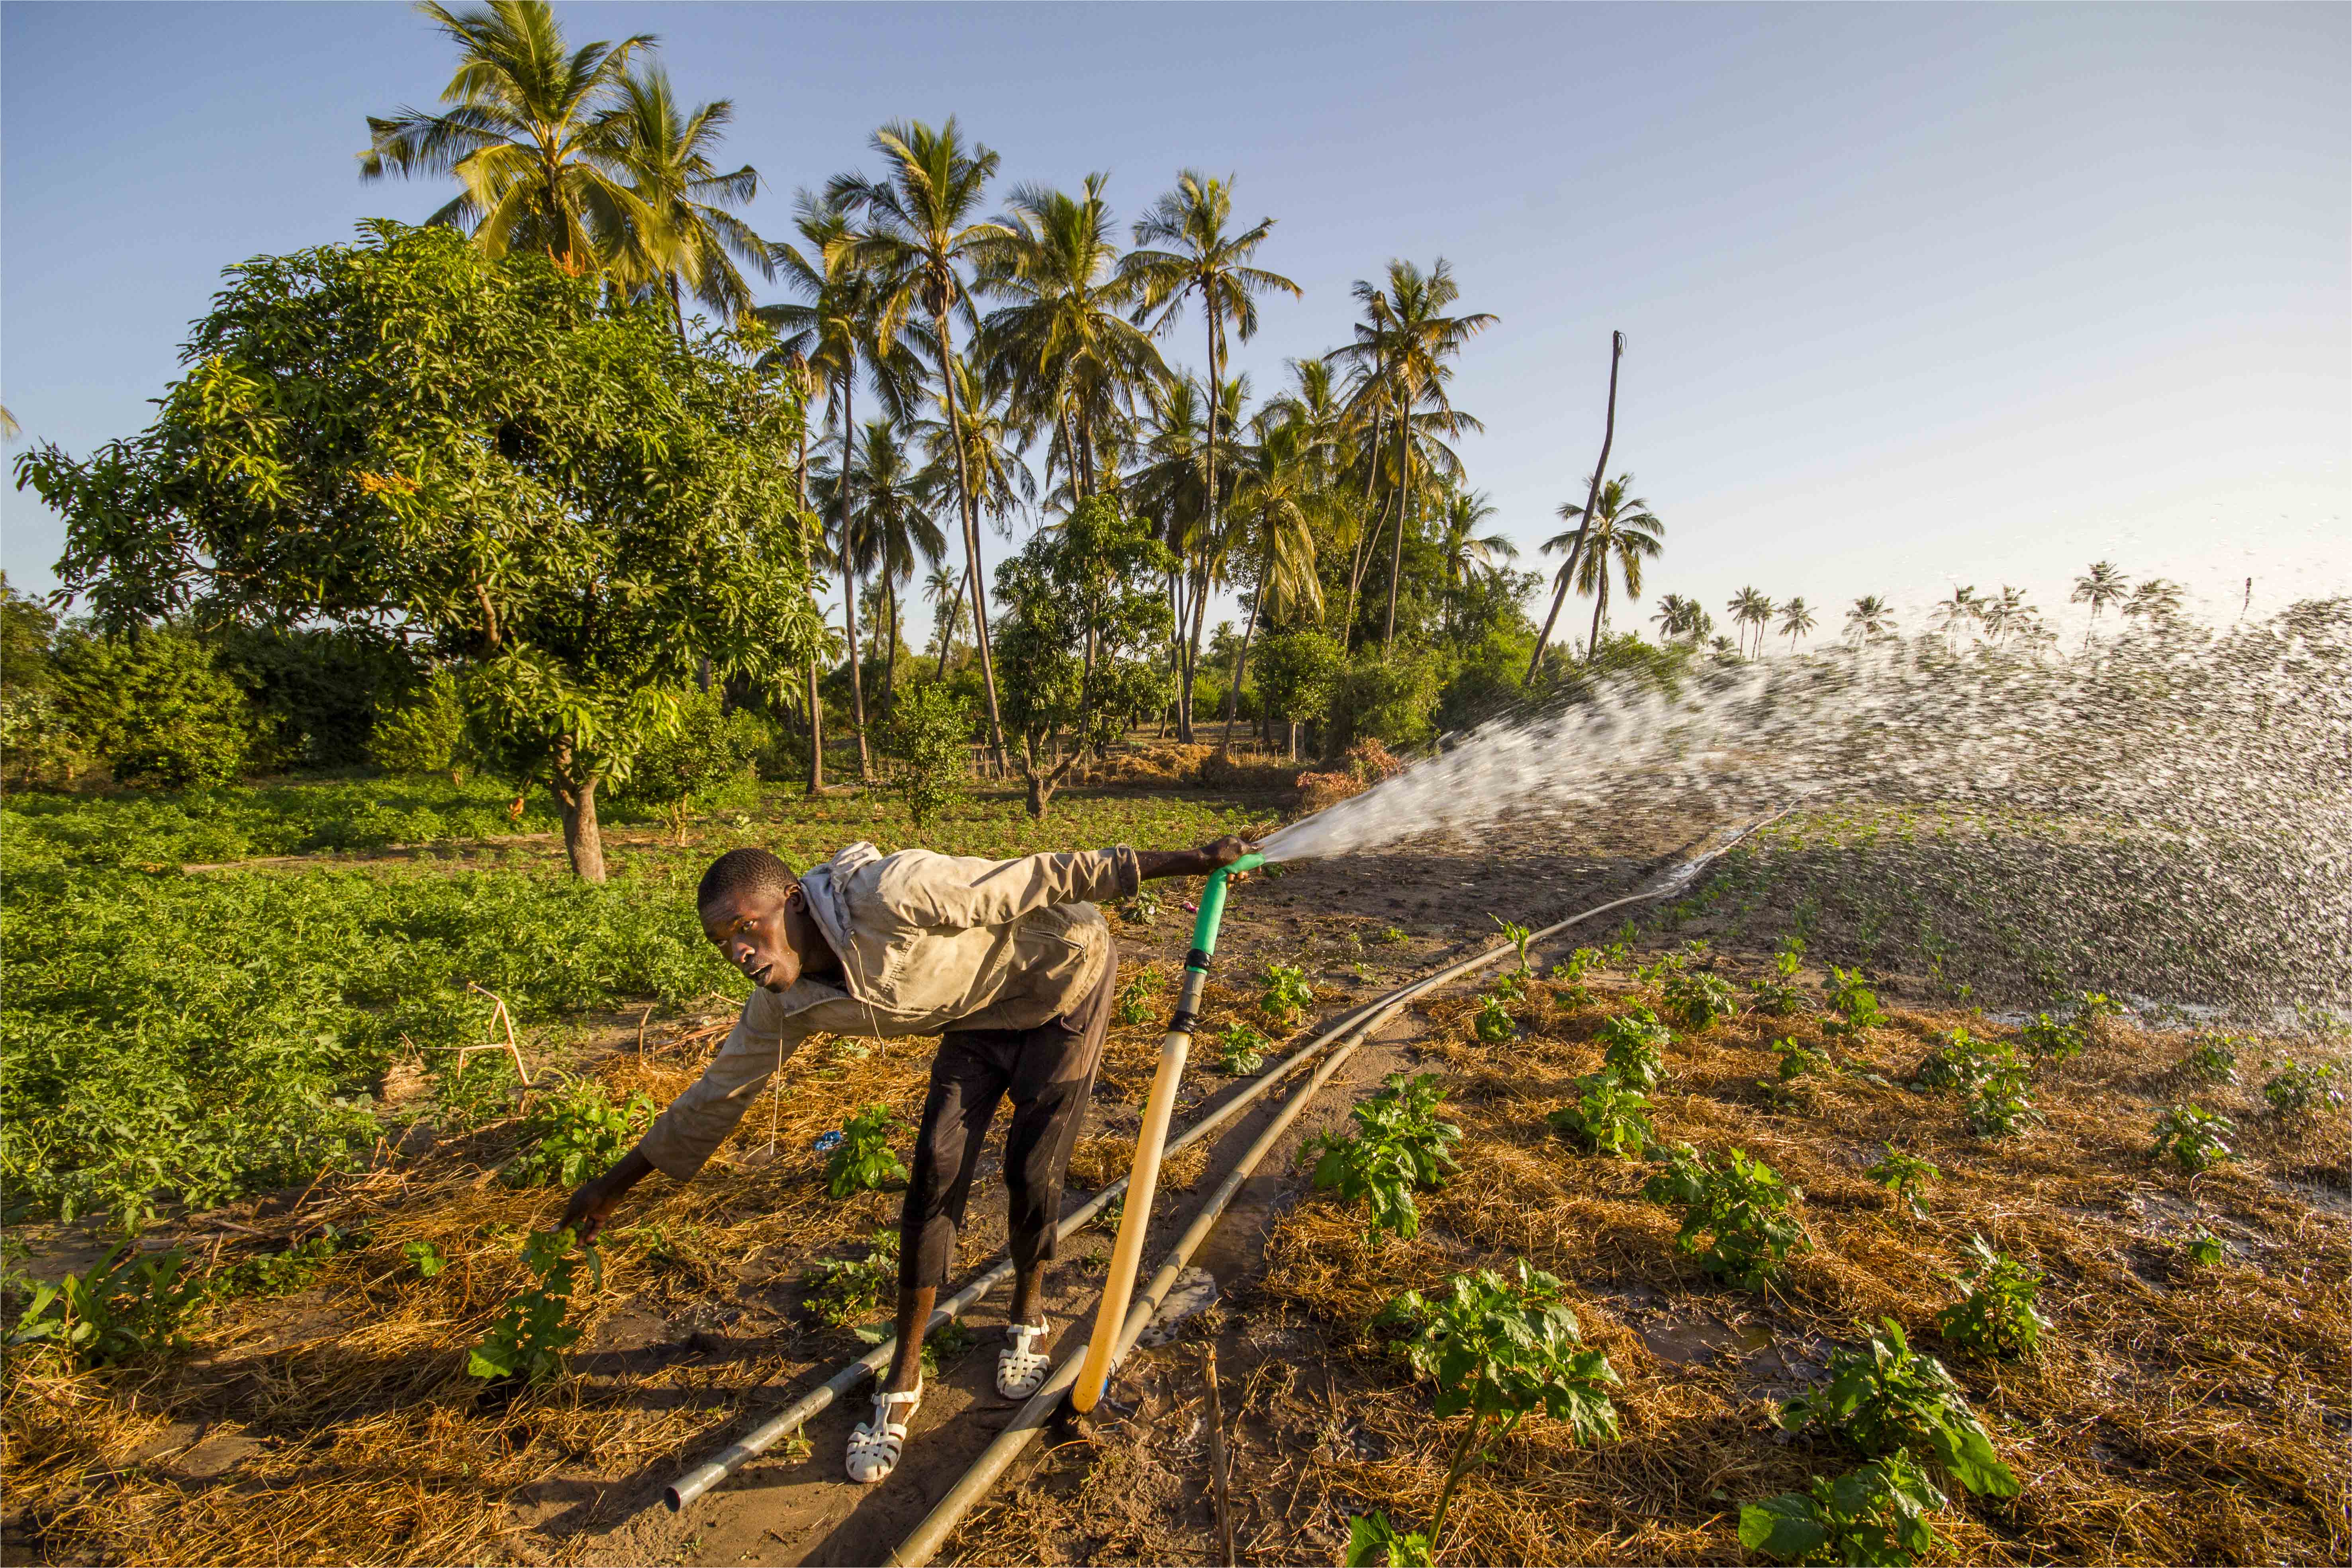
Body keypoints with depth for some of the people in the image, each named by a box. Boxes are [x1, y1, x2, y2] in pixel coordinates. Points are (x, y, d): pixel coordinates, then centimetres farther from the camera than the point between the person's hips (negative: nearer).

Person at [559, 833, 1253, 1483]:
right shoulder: (786, 1005, -14)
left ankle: (1027, 1316, 26)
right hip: (982, 1013, 5)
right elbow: (720, 1090, 3)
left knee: (1031, 1171, -5)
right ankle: (903, 1380, 15)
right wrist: (616, 1182, 12)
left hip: (1066, 973, -5)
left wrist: (1189, 862, -31)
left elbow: (1042, 879, -34)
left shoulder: (894, 893, -37)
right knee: (935, 1174, -3)